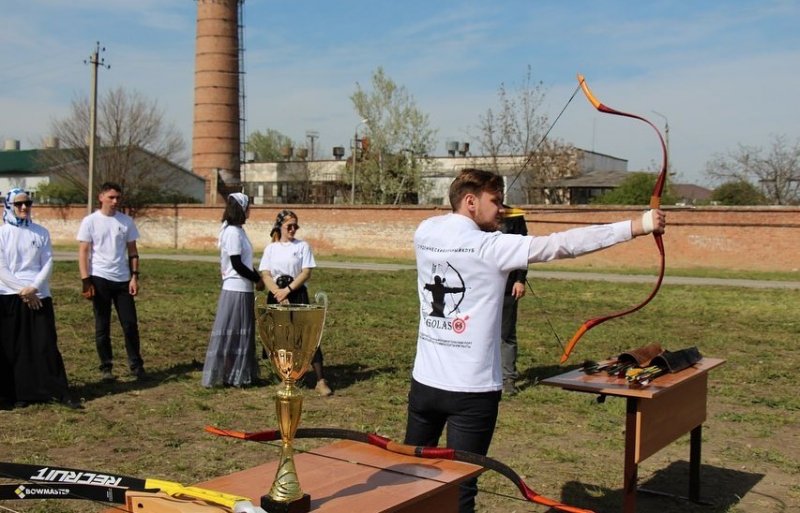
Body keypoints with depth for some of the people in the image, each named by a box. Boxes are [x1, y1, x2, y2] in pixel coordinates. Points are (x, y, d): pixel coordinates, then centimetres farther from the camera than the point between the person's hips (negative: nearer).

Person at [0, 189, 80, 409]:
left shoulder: (41, 232, 7)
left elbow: (48, 263, 2)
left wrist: (33, 287, -12)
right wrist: (23, 291, -13)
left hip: (39, 295, 1)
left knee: (46, 344, 1)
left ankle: (59, 392, 3)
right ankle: (18, 393, 10)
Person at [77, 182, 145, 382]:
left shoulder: (126, 221, 5)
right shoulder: (90, 221, -2)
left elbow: (132, 251, 8)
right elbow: (83, 252, -3)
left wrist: (134, 277, -1)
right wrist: (86, 281, -10)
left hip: (123, 280, 2)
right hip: (100, 279, -2)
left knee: (130, 324, 2)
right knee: (102, 326, 6)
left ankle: (136, 365, 12)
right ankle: (106, 367, 15)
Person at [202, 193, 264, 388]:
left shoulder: (237, 230, 12)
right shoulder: (233, 232, -16)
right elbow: (237, 264, -19)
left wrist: (257, 277, 3)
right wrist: (257, 280, -8)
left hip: (243, 289, 9)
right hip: (236, 290, -9)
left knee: (242, 333, 14)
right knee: (229, 334, -1)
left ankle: (239, 374, 22)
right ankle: (219, 375, 7)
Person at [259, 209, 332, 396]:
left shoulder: (303, 246, 2)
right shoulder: (271, 248, 7)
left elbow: (306, 273, -5)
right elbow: (266, 275, 0)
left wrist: (287, 290, -12)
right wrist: (279, 295, -12)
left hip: (298, 295, -2)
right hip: (276, 297, 2)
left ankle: (321, 381, -7)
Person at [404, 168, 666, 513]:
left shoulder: (424, 233, 2)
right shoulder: (490, 247, -15)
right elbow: (560, 245, -21)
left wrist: (490, 223, 13)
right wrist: (637, 226, -20)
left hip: (424, 381, 6)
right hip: (471, 390, -6)